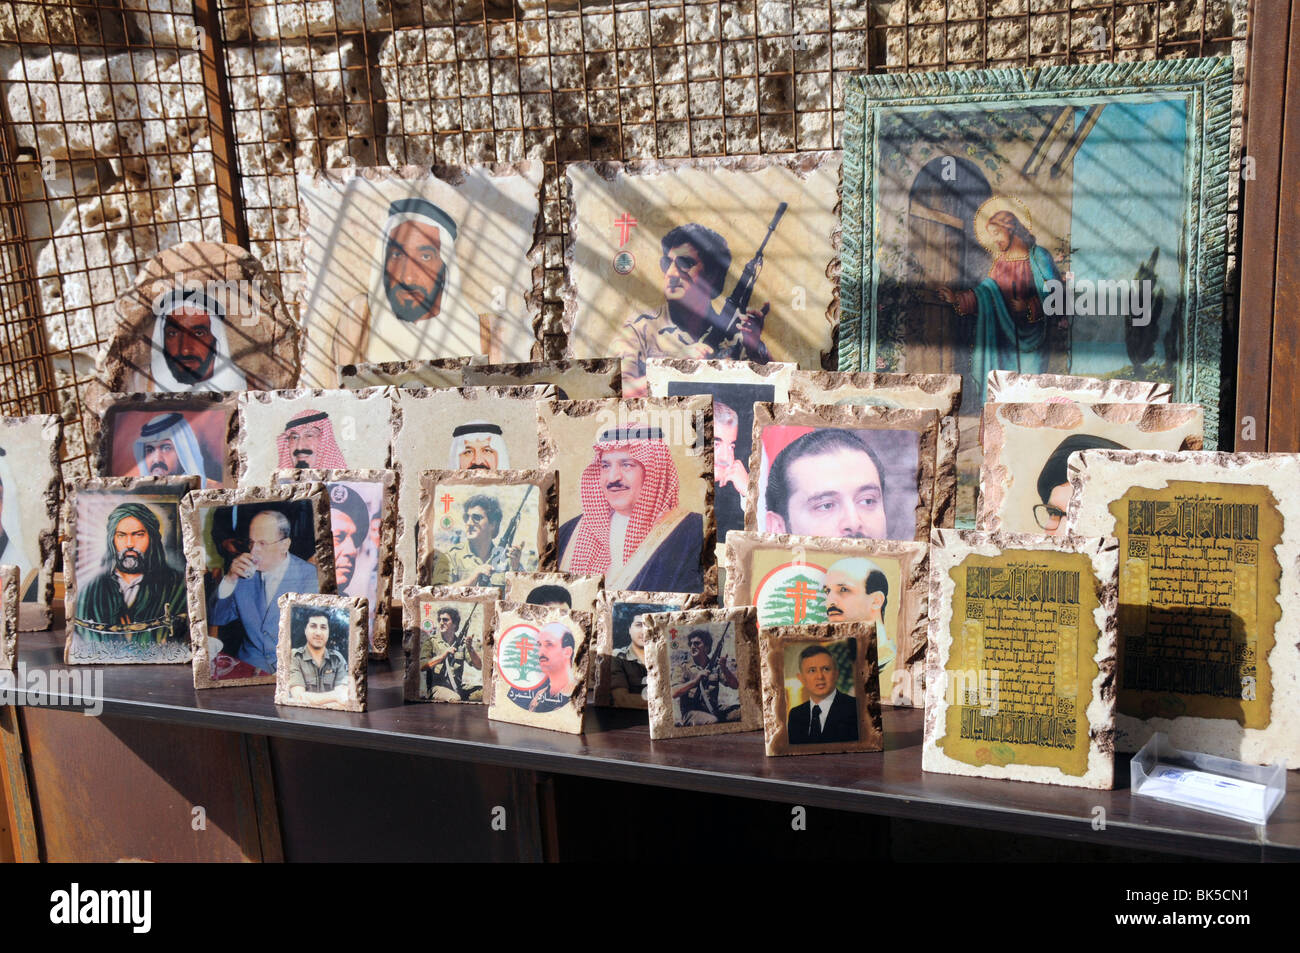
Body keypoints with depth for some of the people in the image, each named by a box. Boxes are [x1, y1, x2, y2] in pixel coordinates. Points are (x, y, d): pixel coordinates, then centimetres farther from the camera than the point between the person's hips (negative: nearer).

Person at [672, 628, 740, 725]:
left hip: (714, 709, 4)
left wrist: (724, 668, -14)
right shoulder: (683, 668, 4)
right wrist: (696, 680, -21)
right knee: (712, 721, -36)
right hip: (692, 711, -4)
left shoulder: (715, 665, 12)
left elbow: (735, 685, 3)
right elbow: (674, 693, -10)